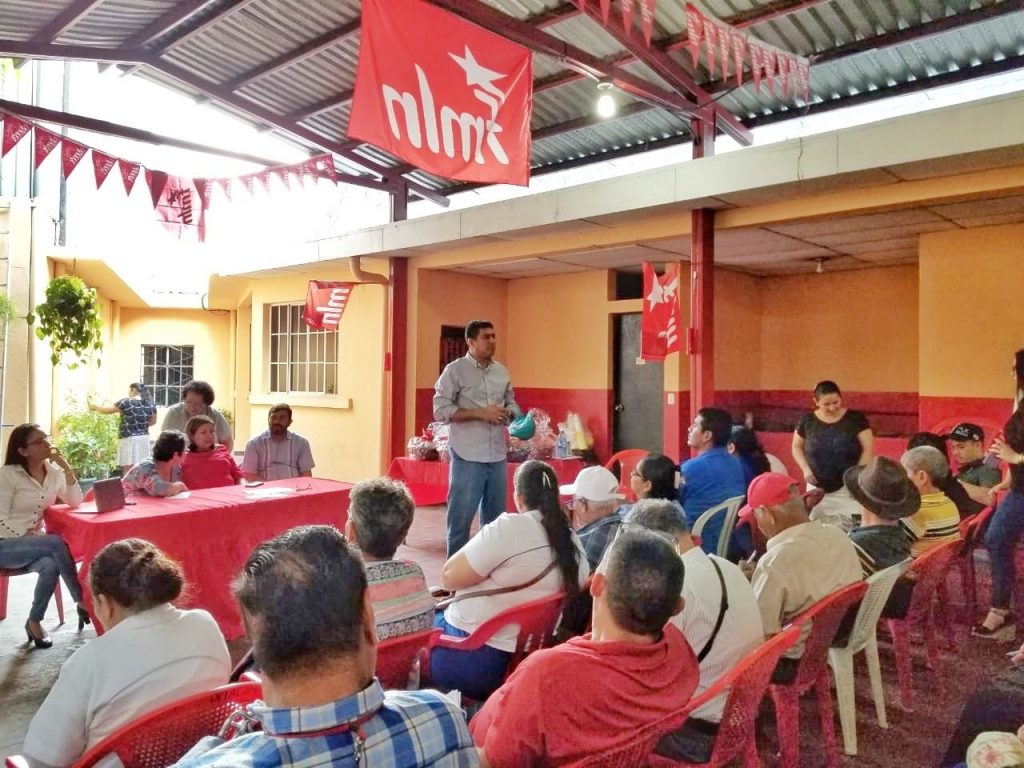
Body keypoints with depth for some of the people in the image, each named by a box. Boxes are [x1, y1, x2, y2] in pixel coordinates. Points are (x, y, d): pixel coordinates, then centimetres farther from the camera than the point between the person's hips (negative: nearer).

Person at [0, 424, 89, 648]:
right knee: (56, 543, -32)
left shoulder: (53, 471, 4)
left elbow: (75, 502, -1)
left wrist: (66, 468, -11)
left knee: (50, 565, -31)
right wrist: (26, 536, -24)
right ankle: (82, 602, -20)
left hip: (34, 542, 5)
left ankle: (34, 621, -13)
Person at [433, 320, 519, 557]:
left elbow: (511, 403, 22)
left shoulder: (502, 371, 12)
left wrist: (510, 413, -3)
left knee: (495, 514, 14)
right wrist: (480, 413, -16)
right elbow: (441, 410, -11)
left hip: (497, 456, 6)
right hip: (468, 456, -6)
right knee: (462, 514, 2)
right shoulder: (455, 370, -5)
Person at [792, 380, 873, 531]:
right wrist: (805, 469, -6)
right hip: (818, 487, 3)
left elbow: (868, 448, -6)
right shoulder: (807, 420, -3)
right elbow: (796, 447, 9)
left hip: (848, 486, -2)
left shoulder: (855, 418, -8)